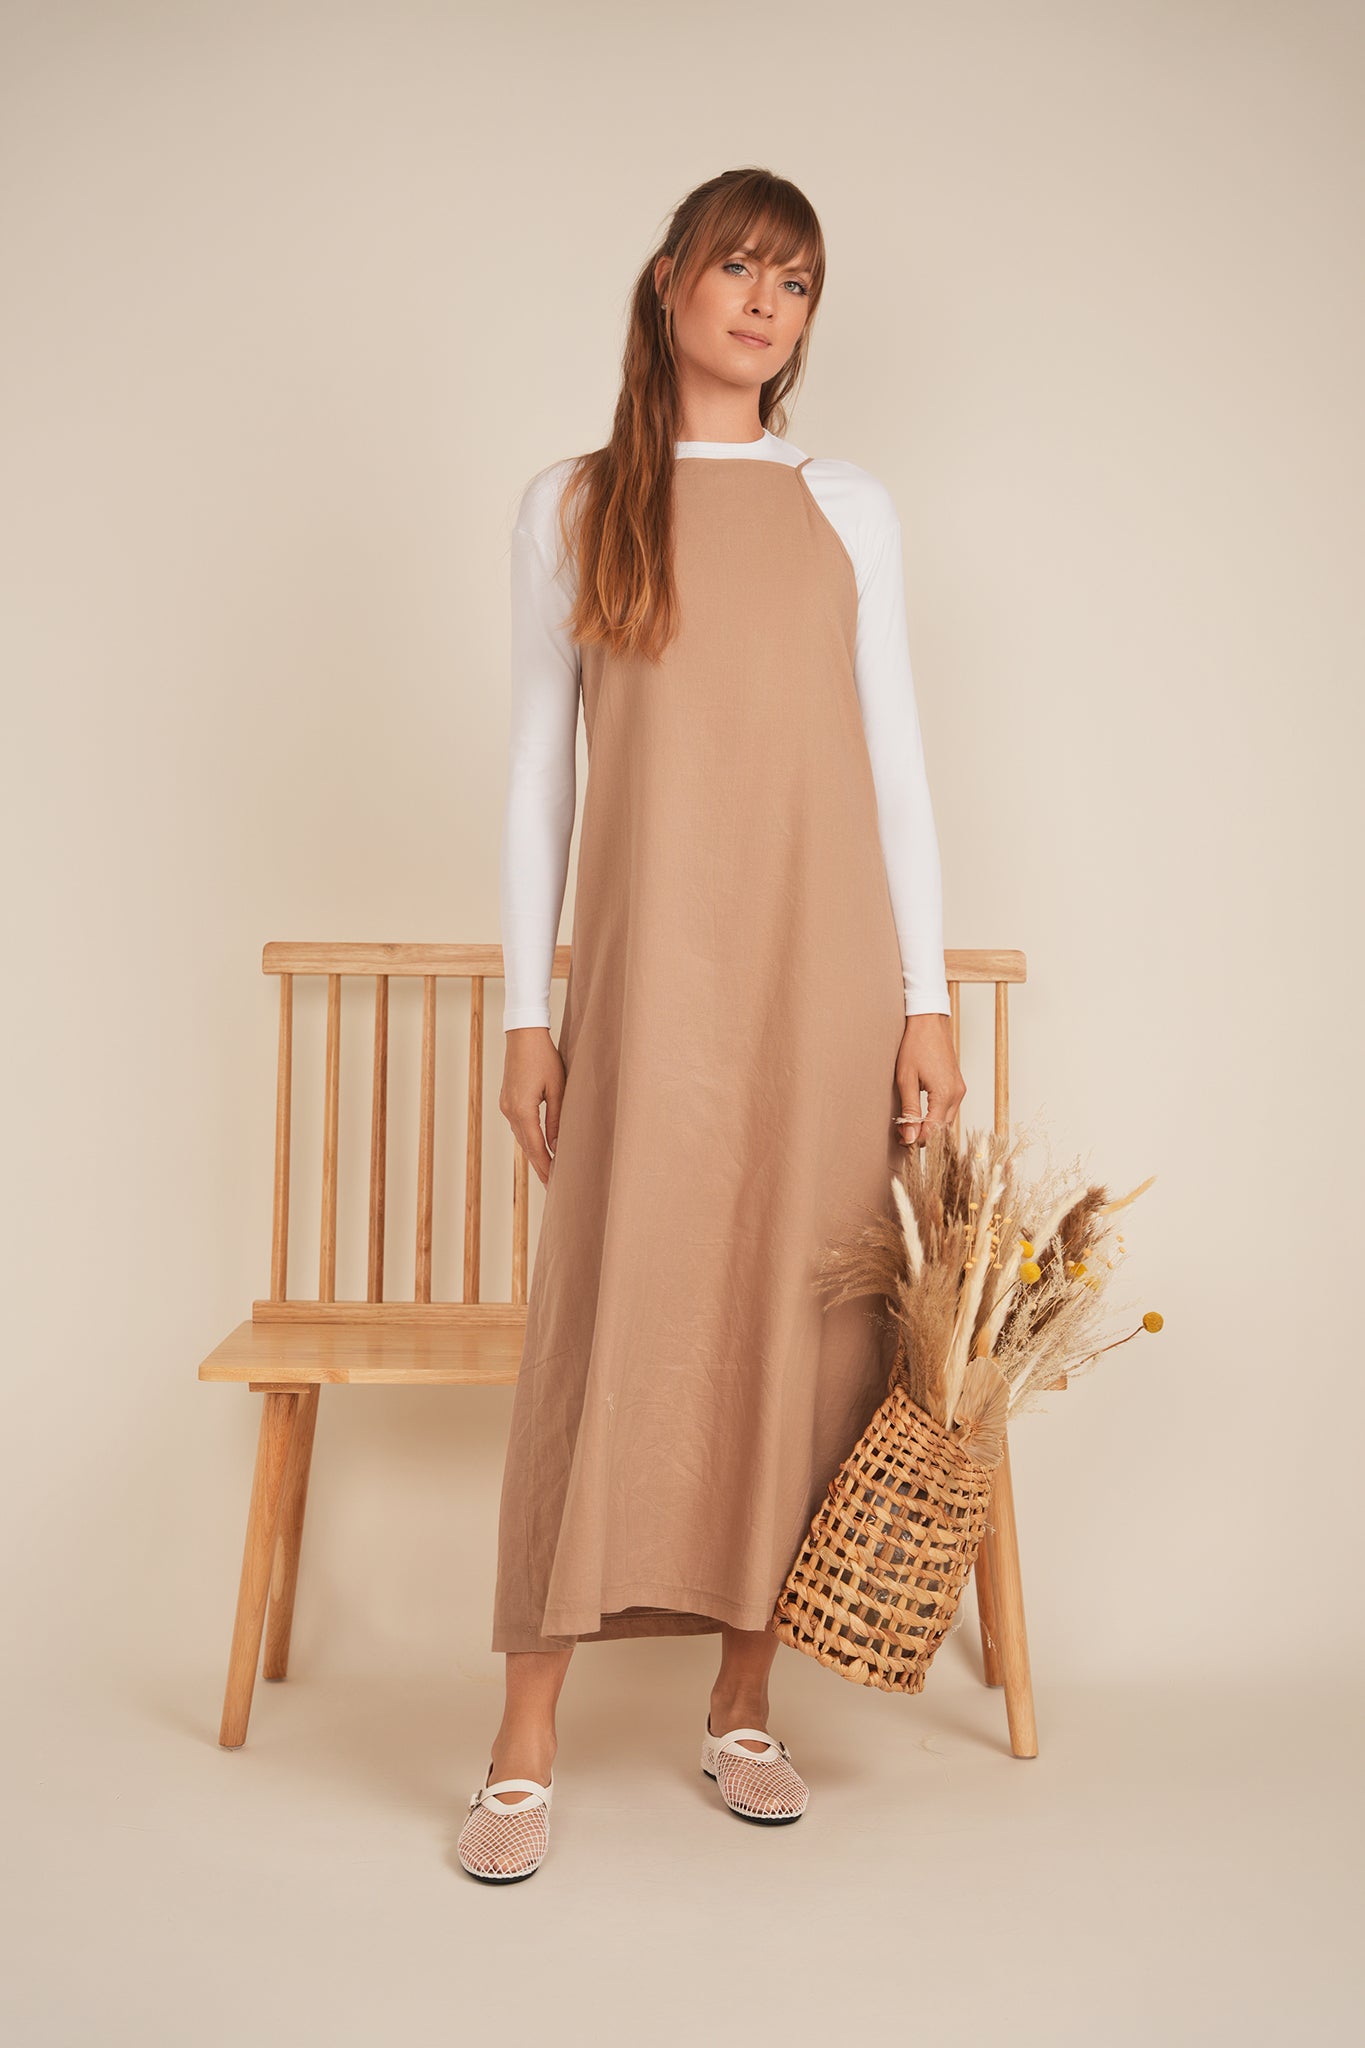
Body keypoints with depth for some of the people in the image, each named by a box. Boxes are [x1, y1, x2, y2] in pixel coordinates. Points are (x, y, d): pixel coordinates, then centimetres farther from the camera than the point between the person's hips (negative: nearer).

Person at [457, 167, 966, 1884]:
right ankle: (524, 1751, 6)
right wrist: (527, 1008, 1)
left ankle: (744, 1710, 18)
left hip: (822, 963, 2)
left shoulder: (848, 507, 11)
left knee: (797, 1319, 3)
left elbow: (895, 757, 9)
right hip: (648, 965, -1)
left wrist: (927, 998, 2)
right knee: (605, 1321, -4)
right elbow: (537, 767, 6)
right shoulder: (570, 507, 8)